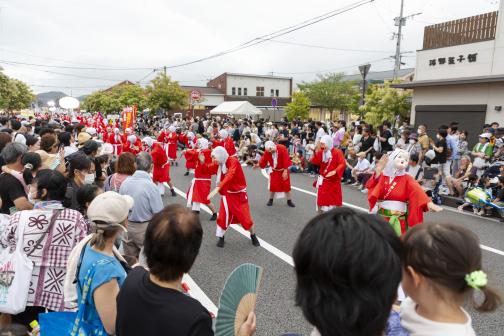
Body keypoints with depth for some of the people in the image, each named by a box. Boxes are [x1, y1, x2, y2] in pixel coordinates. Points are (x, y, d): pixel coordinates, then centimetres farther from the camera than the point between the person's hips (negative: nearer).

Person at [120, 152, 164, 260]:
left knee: (129, 260, 20)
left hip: (127, 226, 5)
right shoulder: (151, 186, -23)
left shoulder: (125, 182, -8)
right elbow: (158, 214, -20)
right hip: (145, 228, -5)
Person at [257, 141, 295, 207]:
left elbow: (286, 160, -23)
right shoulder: (267, 152, -15)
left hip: (283, 170, -2)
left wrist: (285, 171, -23)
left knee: (286, 185, 2)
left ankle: (289, 201, 16)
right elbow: (263, 161, -8)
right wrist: (258, 164, -28)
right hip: (274, 171, 2)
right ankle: (271, 200, 24)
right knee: (272, 185, 4)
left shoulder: (282, 148, -25)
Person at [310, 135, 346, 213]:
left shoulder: (337, 152, -12)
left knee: (335, 199, 8)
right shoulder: (321, 152, 1)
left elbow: (343, 164, -22)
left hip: (334, 181, -3)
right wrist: (317, 152, -17)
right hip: (323, 181, 3)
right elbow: (315, 162, -8)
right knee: (321, 199, 6)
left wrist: (335, 171, -34)